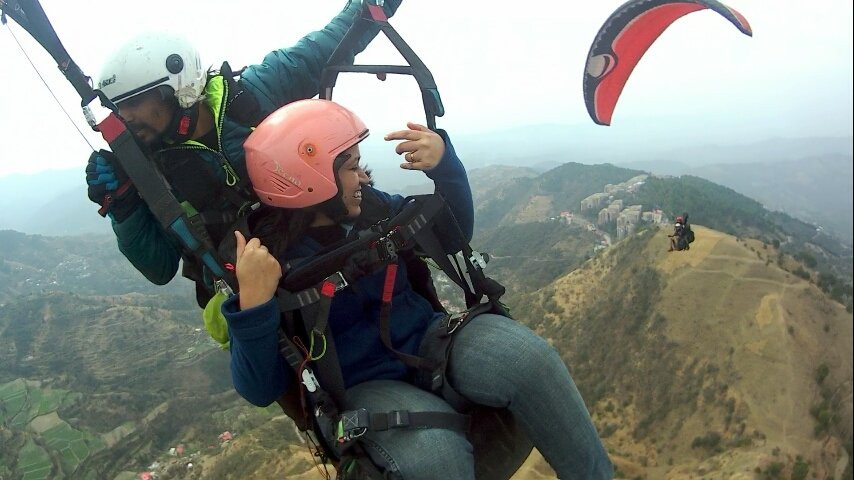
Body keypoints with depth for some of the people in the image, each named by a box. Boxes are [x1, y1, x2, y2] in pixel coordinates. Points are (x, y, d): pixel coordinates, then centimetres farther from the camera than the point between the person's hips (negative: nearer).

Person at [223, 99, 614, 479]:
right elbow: (261, 390, -14)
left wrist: (444, 163, -8)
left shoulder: (369, 207, 1)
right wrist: (253, 302, -32)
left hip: (428, 341, 4)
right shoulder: (264, 260, -13)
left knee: (525, 356, -25)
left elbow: (455, 233, 10)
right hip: (362, 387, -4)